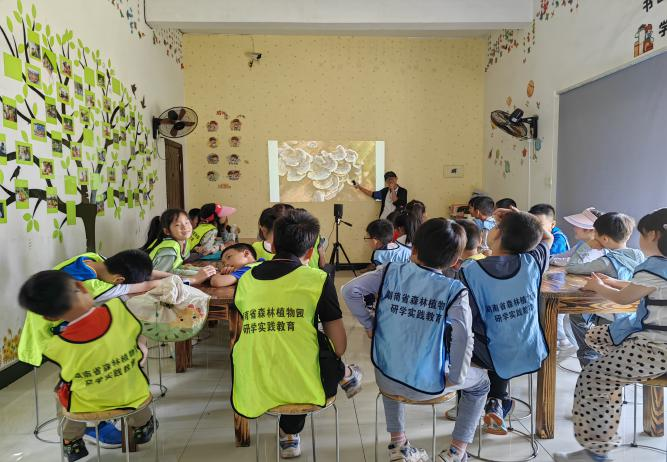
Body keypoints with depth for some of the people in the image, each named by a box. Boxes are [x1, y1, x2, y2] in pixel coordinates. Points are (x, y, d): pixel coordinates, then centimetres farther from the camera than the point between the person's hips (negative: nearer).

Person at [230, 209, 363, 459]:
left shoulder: (246, 280, 5)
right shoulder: (317, 280, -6)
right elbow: (339, 347, -3)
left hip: (251, 394, 3)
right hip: (304, 388, -3)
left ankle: (289, 437, 31)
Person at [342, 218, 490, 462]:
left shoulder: (390, 272, -5)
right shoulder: (454, 290, -12)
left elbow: (349, 290, -8)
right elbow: (463, 336, -25)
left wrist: (369, 324, 3)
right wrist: (455, 379, -11)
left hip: (385, 379, 3)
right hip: (427, 386, -3)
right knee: (480, 381, 25)